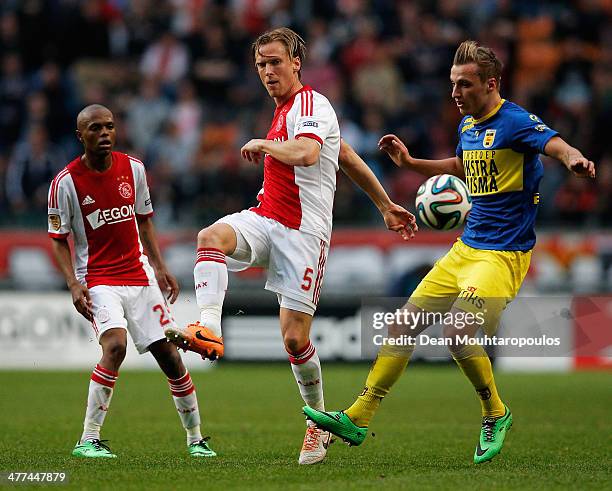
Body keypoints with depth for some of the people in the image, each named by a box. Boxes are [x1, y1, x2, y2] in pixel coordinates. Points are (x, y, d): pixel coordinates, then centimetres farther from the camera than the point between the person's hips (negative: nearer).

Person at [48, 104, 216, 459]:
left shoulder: (133, 168, 3)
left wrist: (161, 267, 9)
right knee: (115, 345, -27)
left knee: (169, 353, 2)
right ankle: (88, 440, -20)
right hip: (97, 280, -4)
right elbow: (59, 240, -2)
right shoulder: (66, 182, -9)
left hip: (139, 276, 4)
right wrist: (74, 284, -14)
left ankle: (196, 439, 17)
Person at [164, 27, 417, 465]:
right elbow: (347, 155, 26)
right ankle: (208, 330, -40)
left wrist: (263, 144, -12)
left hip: (303, 232, -8)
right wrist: (386, 205, 30)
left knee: (295, 337, -6)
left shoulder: (311, 104, -9)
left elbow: (305, 153, -31)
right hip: (264, 219, 8)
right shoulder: (285, 108, 19)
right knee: (211, 236, -26)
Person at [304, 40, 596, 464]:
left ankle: (496, 414, 4)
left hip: (504, 254, -9)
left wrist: (575, 159, -55)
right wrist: (410, 162, 25)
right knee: (406, 322, 5)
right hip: (466, 249, 9)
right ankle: (359, 418, 12)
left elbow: (557, 144, -34)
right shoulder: (468, 124, 11)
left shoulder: (515, 122, -15)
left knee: (457, 334, -22)